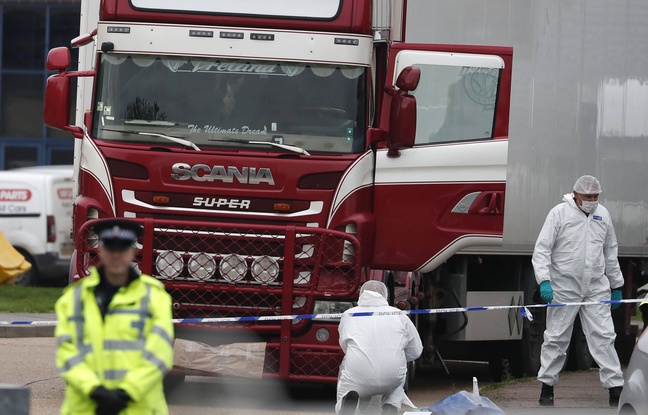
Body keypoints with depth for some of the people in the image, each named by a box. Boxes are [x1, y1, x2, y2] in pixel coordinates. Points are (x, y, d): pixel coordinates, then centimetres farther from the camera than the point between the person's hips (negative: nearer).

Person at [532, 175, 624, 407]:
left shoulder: (602, 215, 7)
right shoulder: (560, 213, -6)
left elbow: (610, 253, 17)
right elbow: (542, 249, -8)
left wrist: (616, 285, 18)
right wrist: (544, 281, -20)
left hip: (596, 289, 3)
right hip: (564, 288, -3)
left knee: (603, 337, -3)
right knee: (556, 339, 5)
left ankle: (616, 390, -4)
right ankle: (547, 386, 17)